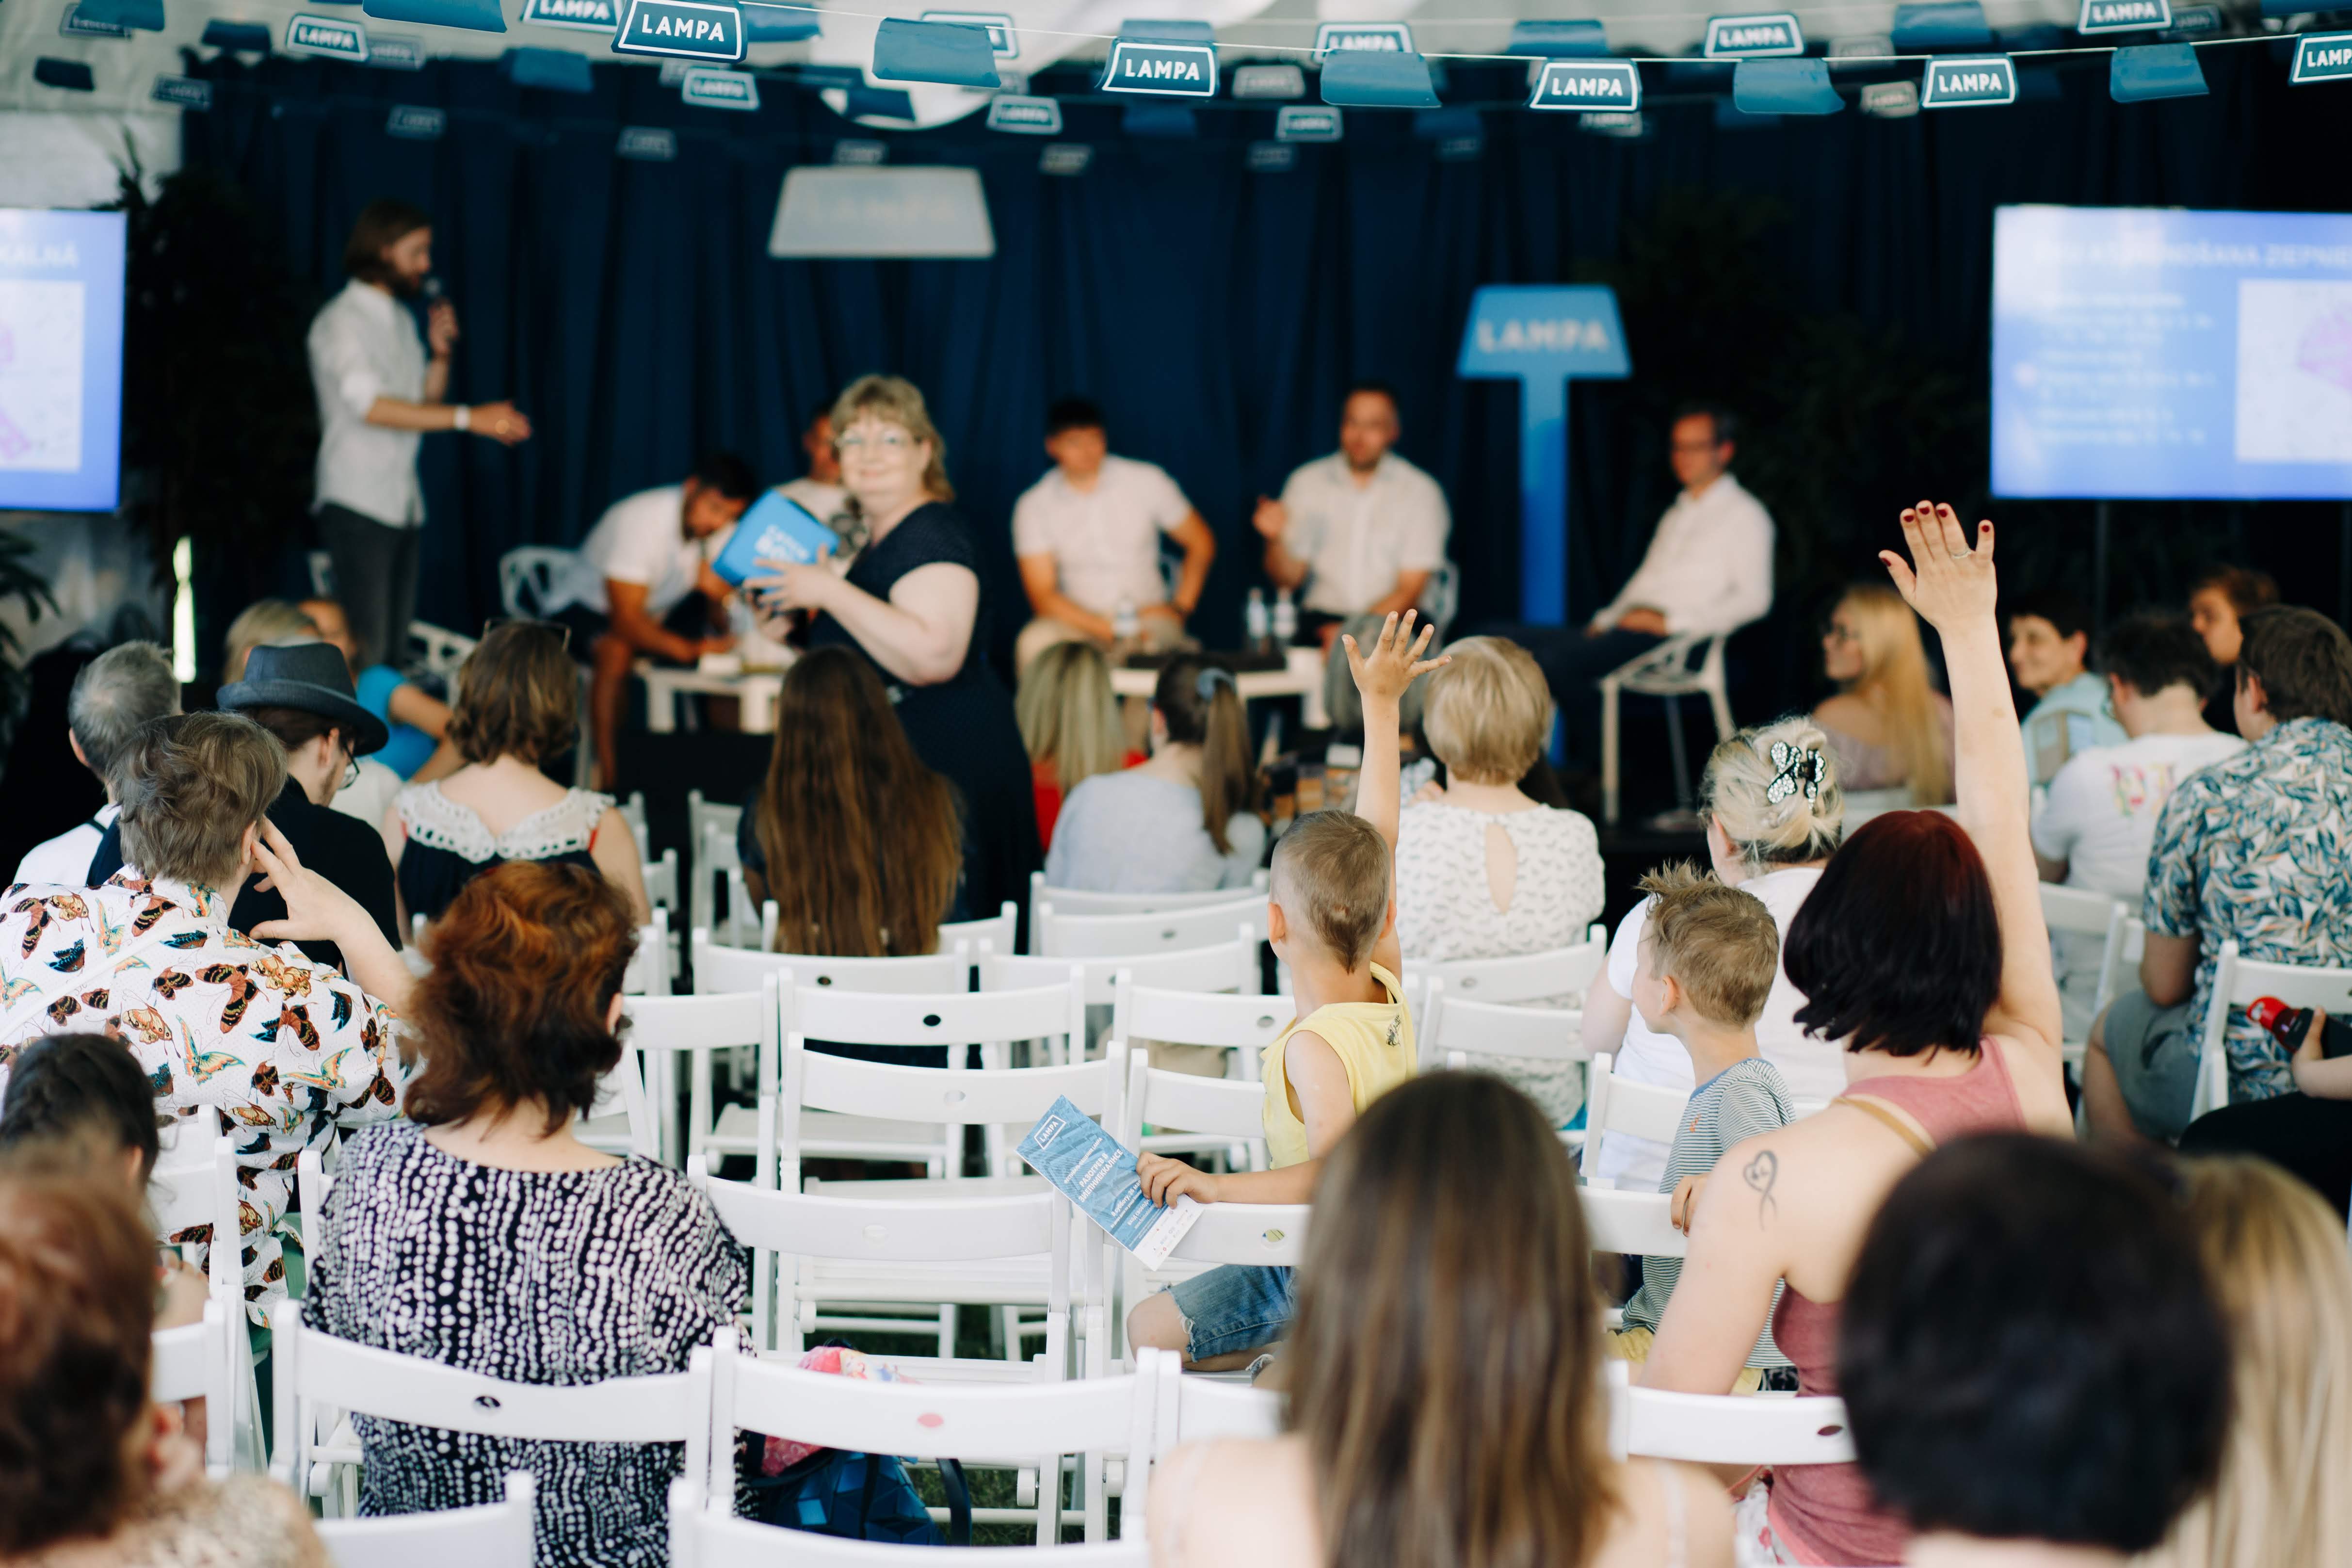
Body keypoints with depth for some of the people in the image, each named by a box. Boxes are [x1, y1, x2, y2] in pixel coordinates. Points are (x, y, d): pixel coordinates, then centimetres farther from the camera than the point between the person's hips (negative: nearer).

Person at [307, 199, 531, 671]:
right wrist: (469, 418, -27)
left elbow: (426, 402, 21)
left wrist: (441, 353, 2)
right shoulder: (342, 321, -10)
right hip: (357, 504, -8)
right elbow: (371, 406, -23)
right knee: (364, 653, -12)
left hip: (402, 504, 8)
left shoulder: (402, 320, 16)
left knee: (395, 647, 6)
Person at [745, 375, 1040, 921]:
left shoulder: (933, 536, -14)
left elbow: (934, 656, -30)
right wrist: (799, 614, 18)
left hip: (946, 765, -10)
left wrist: (830, 593, -25)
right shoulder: (879, 537, 18)